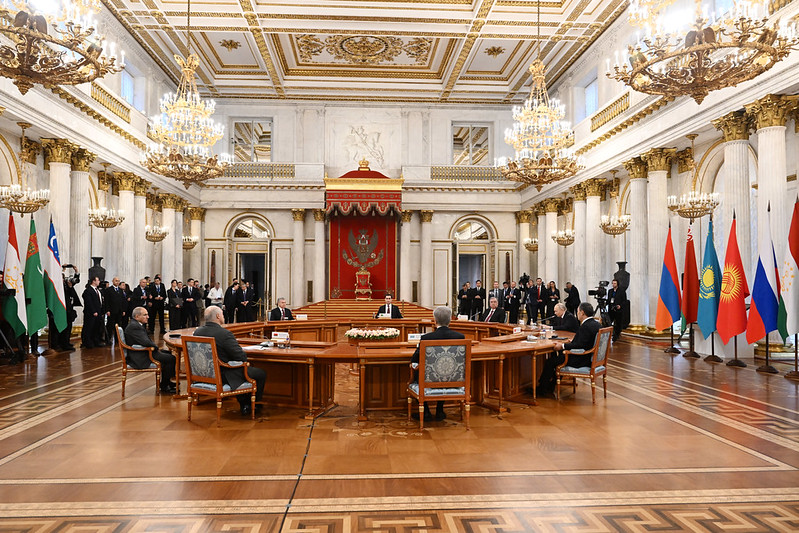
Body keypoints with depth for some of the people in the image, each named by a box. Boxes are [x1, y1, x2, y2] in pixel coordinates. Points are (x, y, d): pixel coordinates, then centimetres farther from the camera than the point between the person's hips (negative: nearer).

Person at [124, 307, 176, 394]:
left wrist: (155, 347, 1)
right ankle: (164, 386, -3)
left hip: (144, 352, 11)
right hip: (140, 358, -11)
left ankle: (166, 381, 26)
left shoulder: (138, 324, 13)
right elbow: (145, 342, -28)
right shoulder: (133, 326, -21)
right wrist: (156, 347, -11)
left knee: (168, 353, 22)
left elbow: (148, 339, 18)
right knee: (171, 358, -14)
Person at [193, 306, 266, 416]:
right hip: (224, 376, -8)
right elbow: (242, 357, -22)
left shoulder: (197, 332, -2)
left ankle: (244, 405, 34)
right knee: (261, 373, 7)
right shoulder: (224, 334, -25)